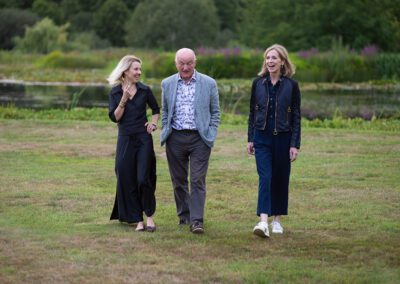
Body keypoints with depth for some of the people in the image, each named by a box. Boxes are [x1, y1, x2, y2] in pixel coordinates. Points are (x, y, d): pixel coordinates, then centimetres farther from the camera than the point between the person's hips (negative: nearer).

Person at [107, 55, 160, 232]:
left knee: (144, 179, -10)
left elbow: (156, 109, 18)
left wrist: (154, 123, 1)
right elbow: (114, 117, -6)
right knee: (127, 181, 1)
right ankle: (137, 220, 10)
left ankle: (149, 216, 6)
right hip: (125, 139, 1)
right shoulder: (115, 92, 2)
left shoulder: (144, 90, 4)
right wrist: (124, 100, -16)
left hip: (144, 138, -1)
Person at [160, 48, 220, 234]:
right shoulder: (167, 84, 8)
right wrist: (166, 132, 7)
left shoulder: (209, 83, 2)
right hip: (175, 138, 3)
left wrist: (211, 135, -1)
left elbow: (215, 112, 6)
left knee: (198, 180, -8)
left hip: (199, 138, -3)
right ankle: (184, 215, 21)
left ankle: (197, 220, -9)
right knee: (178, 180, 9)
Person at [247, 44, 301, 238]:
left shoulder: (291, 85, -3)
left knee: (280, 178, 8)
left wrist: (295, 144, -7)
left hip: (283, 137, -1)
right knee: (265, 177, -12)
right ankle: (263, 222, -22)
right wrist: (250, 139, 7)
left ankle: (277, 220, 22)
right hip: (262, 137, 1)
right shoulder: (258, 83, 4)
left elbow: (296, 116, -2)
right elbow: (252, 112, 10)